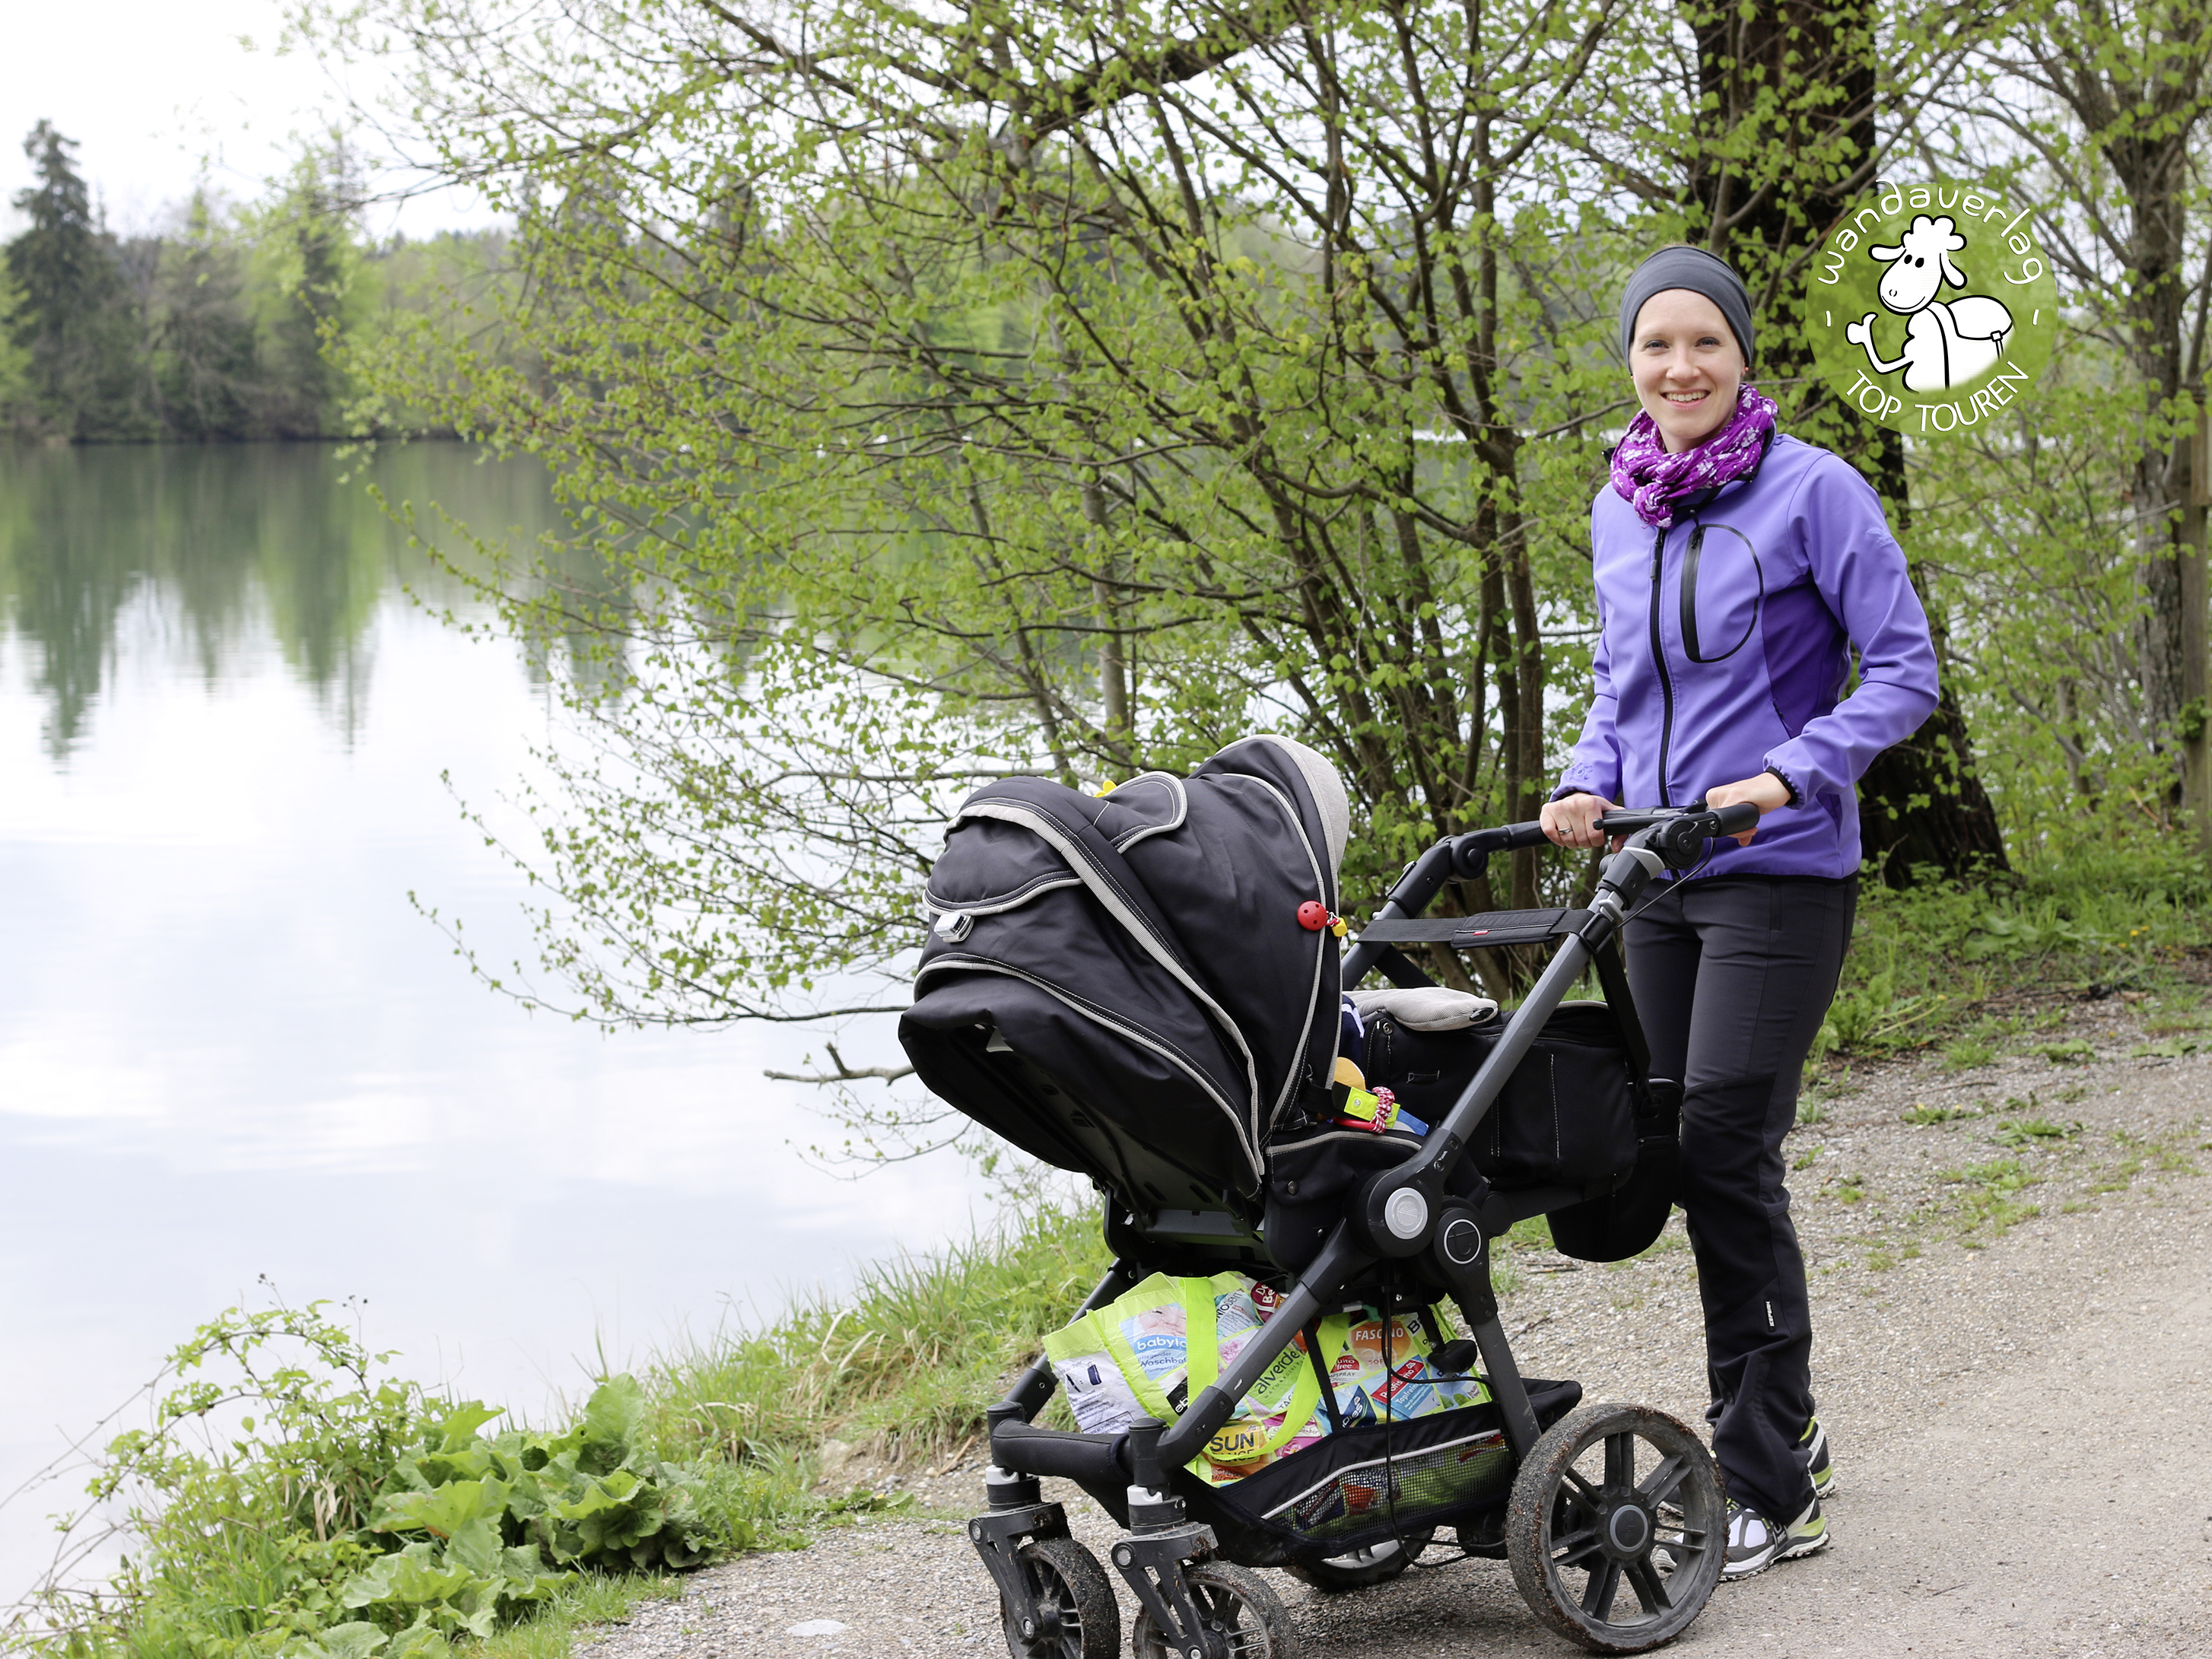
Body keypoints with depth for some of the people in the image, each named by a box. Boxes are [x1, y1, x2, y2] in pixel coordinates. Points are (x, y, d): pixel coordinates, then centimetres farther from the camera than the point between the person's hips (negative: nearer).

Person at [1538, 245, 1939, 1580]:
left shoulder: (1811, 492, -8)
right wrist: (1590, 784, 3)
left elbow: (1906, 667, -9)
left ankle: (1769, 1495, -7)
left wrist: (1789, 776, -21)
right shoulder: (1619, 511, 11)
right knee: (1694, 1157, 9)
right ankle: (1780, 1430, 24)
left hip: (1778, 874, -7)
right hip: (1658, 876, 7)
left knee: (1724, 1150, -13)